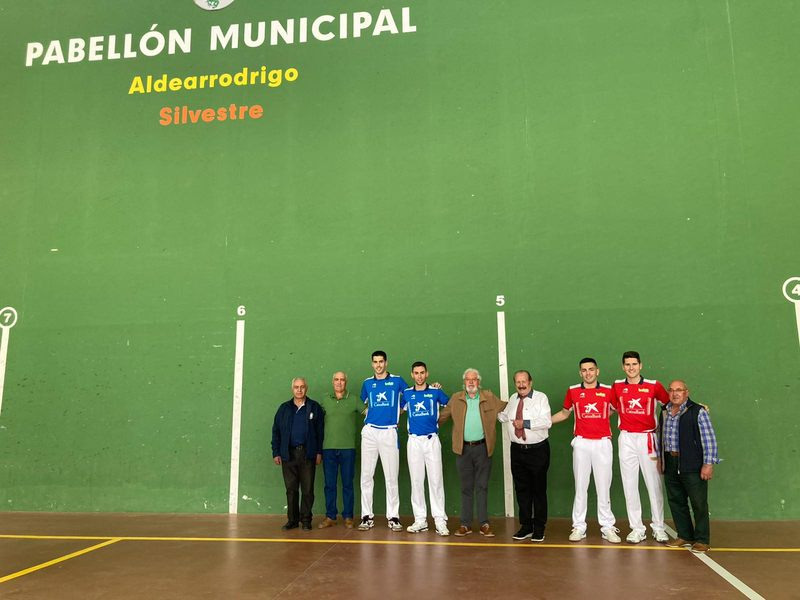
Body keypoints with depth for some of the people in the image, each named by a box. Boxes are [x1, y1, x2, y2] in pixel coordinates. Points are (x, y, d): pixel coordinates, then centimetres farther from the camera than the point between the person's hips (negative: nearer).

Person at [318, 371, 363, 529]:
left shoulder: (354, 399, 3)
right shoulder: (325, 399, 8)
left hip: (348, 448, -1)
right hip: (328, 448, 1)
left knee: (347, 484, 4)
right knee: (329, 484, 6)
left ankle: (348, 517, 13)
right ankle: (330, 516, 15)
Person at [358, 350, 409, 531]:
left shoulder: (397, 381, 4)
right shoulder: (367, 383, 11)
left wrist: (398, 410, 8)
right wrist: (367, 415, 12)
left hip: (389, 432, -2)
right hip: (370, 432, 2)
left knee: (391, 477, -1)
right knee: (366, 476, 2)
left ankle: (393, 517, 6)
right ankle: (367, 516, 8)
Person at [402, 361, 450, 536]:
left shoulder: (436, 392, 3)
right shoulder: (406, 393, 8)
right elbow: (399, 410, 23)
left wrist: (439, 420, 10)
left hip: (432, 439, -2)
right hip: (414, 440, 2)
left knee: (436, 480, -4)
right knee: (416, 480, 4)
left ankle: (440, 520, 0)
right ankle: (420, 520, 12)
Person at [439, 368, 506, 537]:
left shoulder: (489, 398, 5)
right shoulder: (456, 398, 7)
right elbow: (442, 416, 9)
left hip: (482, 448, -1)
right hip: (463, 449, 1)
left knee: (482, 487, 4)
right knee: (466, 488, 8)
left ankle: (484, 524, 10)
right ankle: (465, 524, 14)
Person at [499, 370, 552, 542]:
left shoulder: (541, 398, -7)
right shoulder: (512, 399, 11)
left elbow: (547, 422, -19)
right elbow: (504, 416, 28)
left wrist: (525, 423, -22)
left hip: (538, 450, -5)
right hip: (517, 450, 5)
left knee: (539, 490, 5)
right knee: (521, 489, 11)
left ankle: (539, 528, 16)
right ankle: (526, 526, 23)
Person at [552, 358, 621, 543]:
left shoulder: (608, 391, 3)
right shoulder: (573, 391, 5)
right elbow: (564, 413, 19)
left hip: (603, 443, 0)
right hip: (581, 443, 0)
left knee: (604, 486, 3)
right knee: (580, 486, 4)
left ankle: (607, 527, 13)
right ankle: (578, 526, 11)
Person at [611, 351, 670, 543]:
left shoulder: (654, 386, 0)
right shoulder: (617, 386, 6)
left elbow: (669, 404, 13)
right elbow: (612, 407, 19)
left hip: (647, 438, -1)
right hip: (626, 439, 2)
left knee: (654, 484, 2)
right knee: (629, 485, 3)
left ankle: (658, 528, 14)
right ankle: (637, 529, 12)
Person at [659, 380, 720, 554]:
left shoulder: (698, 411, -7)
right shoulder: (665, 412, 12)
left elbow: (709, 439, -10)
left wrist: (708, 463, -15)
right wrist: (661, 459, 18)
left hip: (692, 466, -6)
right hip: (670, 464, 6)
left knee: (699, 503, -1)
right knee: (676, 501, 12)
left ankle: (702, 540, 10)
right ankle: (685, 536, 25)